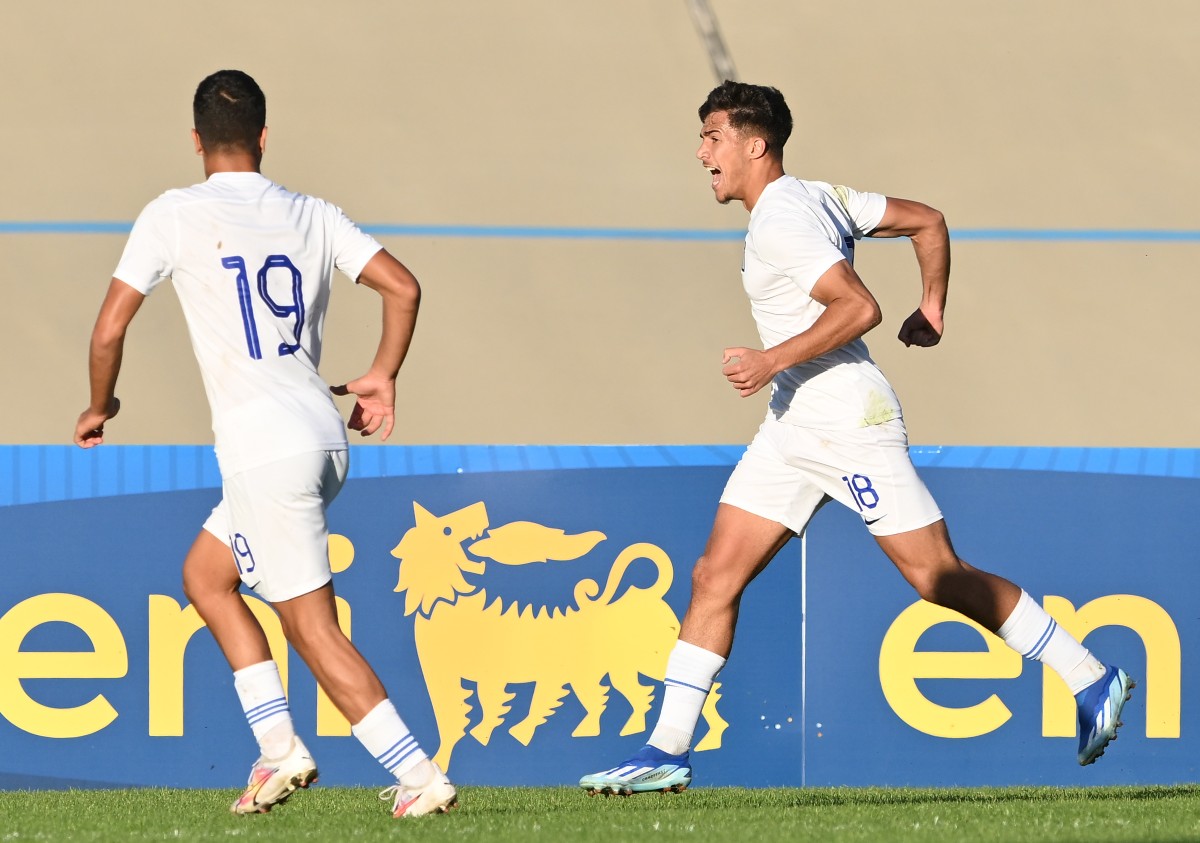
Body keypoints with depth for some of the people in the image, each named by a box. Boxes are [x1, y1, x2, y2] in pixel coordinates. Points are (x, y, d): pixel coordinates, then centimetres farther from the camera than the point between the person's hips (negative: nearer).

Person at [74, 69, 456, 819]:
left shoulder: (175, 215, -2)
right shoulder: (312, 217, 10)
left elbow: (111, 328, -3)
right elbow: (404, 287, 1)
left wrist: (102, 406, 15)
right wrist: (383, 376, 14)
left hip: (263, 450, -7)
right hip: (325, 438, 7)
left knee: (313, 626, -2)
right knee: (204, 574, 22)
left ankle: (422, 777, -8)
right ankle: (280, 748, 14)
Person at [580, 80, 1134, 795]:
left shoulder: (781, 220, -16)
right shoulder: (819, 197, 12)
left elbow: (859, 307, -26)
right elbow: (927, 220, 18)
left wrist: (773, 361, -25)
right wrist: (932, 308, 24)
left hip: (850, 426, -10)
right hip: (794, 429, 10)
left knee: (940, 577, -5)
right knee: (715, 578, 2)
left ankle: (1092, 679, 7)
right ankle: (667, 751, 1)